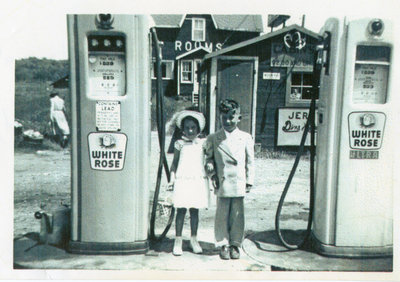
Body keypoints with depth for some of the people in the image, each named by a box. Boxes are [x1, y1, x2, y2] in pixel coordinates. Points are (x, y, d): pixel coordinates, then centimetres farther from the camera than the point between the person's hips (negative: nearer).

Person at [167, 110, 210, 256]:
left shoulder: (203, 143, 6)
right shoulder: (179, 143, 4)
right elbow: (174, 162, 8)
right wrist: (172, 178, -1)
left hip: (198, 180, 1)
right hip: (182, 180, -1)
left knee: (194, 210, 8)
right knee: (181, 210, 0)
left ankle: (194, 239, 22)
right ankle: (178, 241, 10)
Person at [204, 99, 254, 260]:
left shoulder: (246, 138, 6)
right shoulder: (213, 139, 5)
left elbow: (250, 162, 8)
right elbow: (208, 158, 11)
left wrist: (249, 181, 5)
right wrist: (212, 173, -3)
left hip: (239, 184, 1)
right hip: (222, 183, 0)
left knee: (237, 216, 7)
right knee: (222, 215, 5)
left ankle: (235, 244, 21)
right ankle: (223, 245, 19)